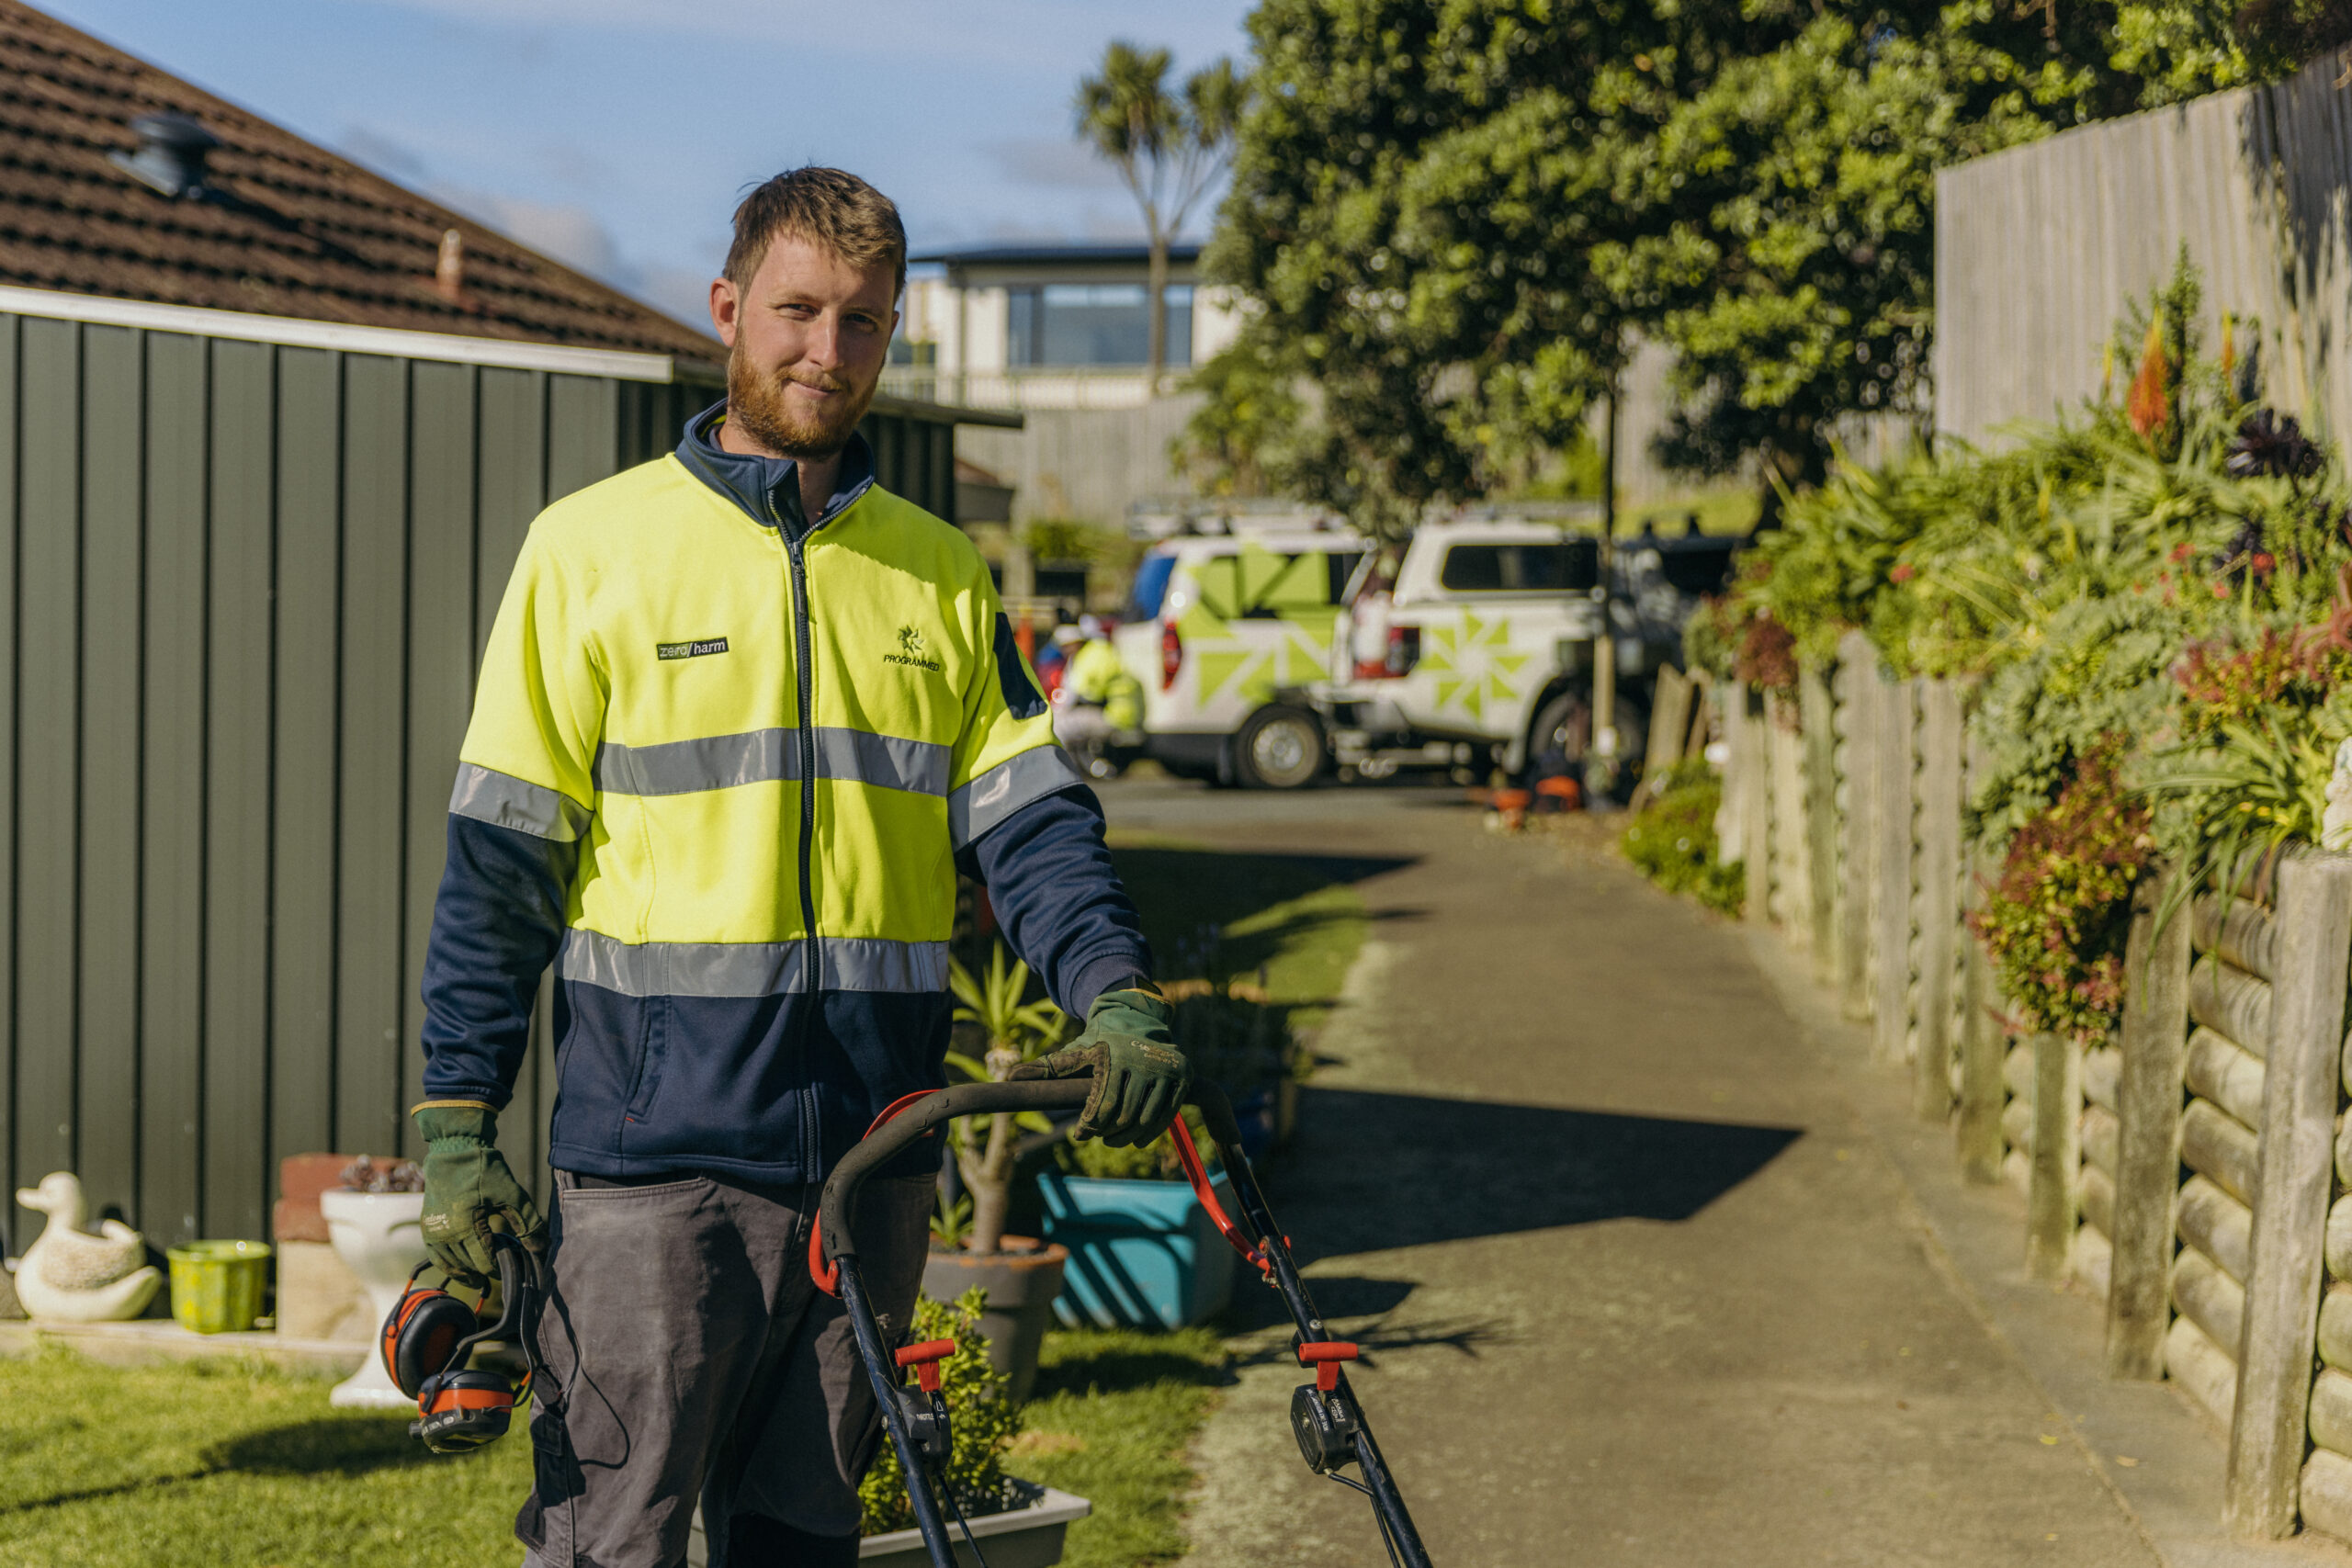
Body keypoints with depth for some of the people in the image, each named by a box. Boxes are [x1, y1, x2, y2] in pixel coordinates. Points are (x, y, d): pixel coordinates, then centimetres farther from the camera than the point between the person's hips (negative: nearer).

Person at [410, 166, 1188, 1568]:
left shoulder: (944, 576, 11)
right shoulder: (596, 547, 0)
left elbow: (1032, 821, 5)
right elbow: (502, 858, 0)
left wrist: (1118, 994, -13)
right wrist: (458, 1118, -4)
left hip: (872, 1149, 4)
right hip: (656, 1150, -4)